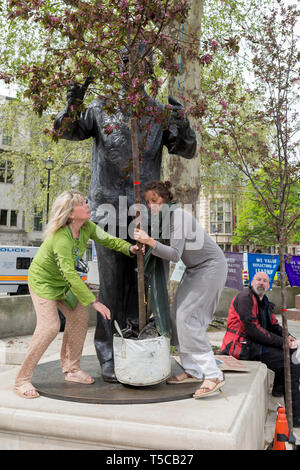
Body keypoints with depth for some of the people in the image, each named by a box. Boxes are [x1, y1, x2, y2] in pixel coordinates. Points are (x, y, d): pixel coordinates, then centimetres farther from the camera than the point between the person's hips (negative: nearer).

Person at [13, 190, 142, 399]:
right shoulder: (61, 238, -35)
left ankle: (72, 369, 17)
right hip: (43, 280, -8)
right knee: (50, 326, -17)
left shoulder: (87, 227, -12)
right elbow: (71, 276, -37)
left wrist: (129, 248, -22)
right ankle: (22, 381, -5)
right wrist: (95, 302, -35)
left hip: (63, 281, 8)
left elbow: (108, 240, -2)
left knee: (79, 316, 3)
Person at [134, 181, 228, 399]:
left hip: (211, 266, -9)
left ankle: (213, 375, -11)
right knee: (178, 315, 3)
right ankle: (193, 370, 10)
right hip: (195, 268, 9)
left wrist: (150, 241, -40)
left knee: (188, 317, -16)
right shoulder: (163, 217, 4)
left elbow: (175, 254, -31)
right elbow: (168, 253, 7)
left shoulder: (178, 215, -23)